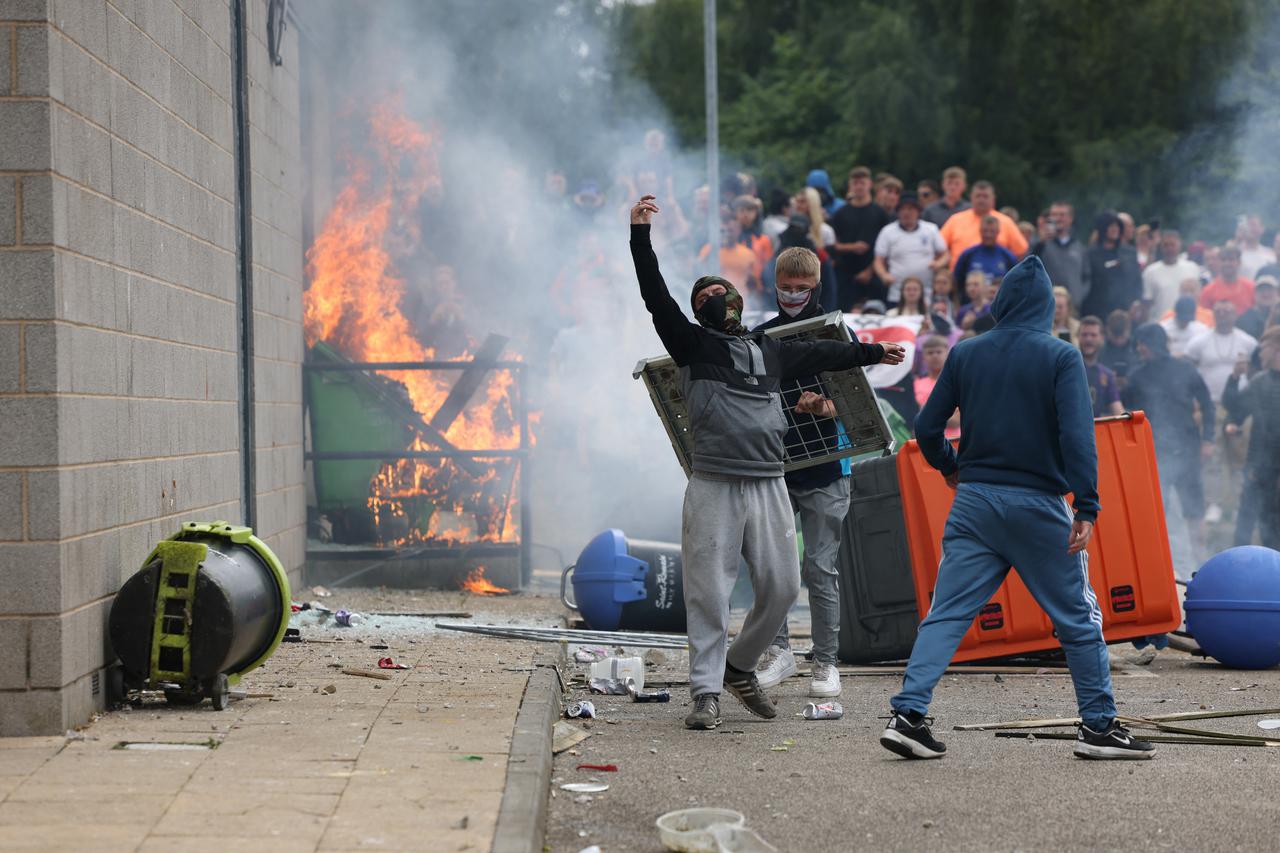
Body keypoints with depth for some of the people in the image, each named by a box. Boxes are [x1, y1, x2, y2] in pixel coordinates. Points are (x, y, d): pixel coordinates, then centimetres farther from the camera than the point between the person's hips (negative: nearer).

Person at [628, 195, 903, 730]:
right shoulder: (692, 343, 7)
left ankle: (739, 667, 26)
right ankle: (706, 692, 1)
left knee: (782, 586, 5)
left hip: (769, 485, 5)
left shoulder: (770, 350, 21)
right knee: (709, 591, -5)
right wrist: (640, 234, -15)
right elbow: (655, 295, -5)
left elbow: (822, 354, 36)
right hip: (714, 486, -5)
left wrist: (872, 352, 49)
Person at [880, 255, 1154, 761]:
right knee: (1079, 618, 8)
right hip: (1039, 505, -3)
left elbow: (927, 428, 8)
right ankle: (1099, 727, 11)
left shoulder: (964, 355, 5)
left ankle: (907, 715, -8)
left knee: (946, 614, 3)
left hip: (974, 502, 3)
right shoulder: (1061, 358, -6)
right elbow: (1077, 434, -16)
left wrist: (949, 468, 27)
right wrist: (1086, 507, -17)